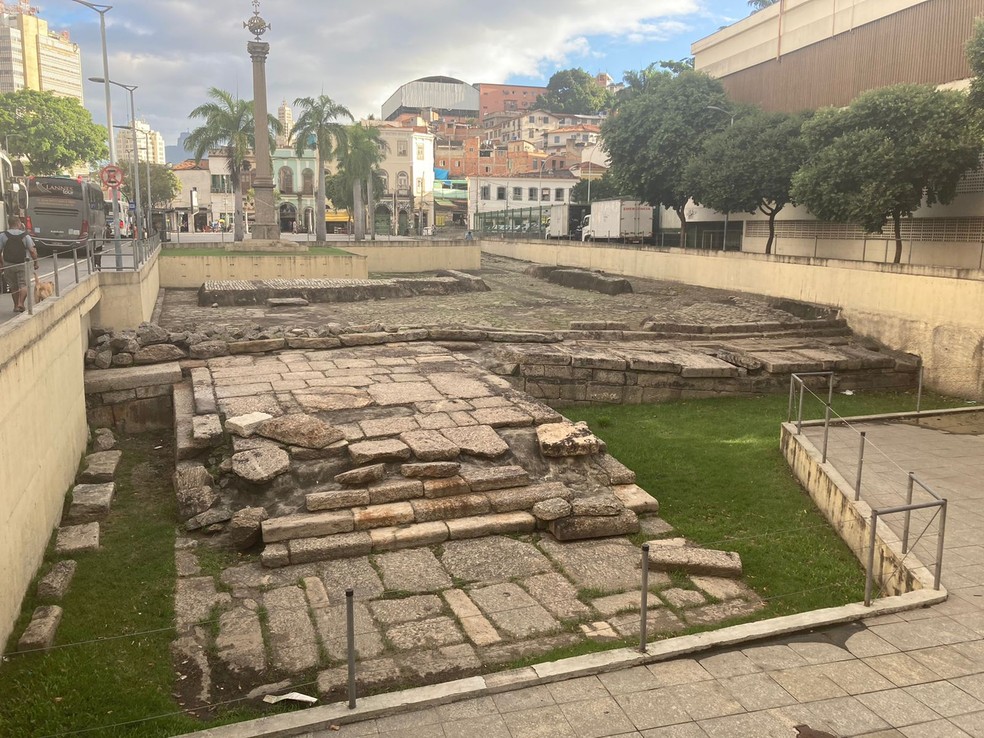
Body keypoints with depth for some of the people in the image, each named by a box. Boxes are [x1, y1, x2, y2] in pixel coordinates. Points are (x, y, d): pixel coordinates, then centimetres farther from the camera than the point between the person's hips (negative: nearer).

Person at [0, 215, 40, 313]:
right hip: (22, 264, -2)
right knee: (24, 285, 2)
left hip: (8, 264, 2)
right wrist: (35, 263, 2)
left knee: (13, 286, 13)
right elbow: (32, 251, -8)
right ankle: (20, 303, -15)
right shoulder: (25, 235, -4)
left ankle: (16, 306, 20)